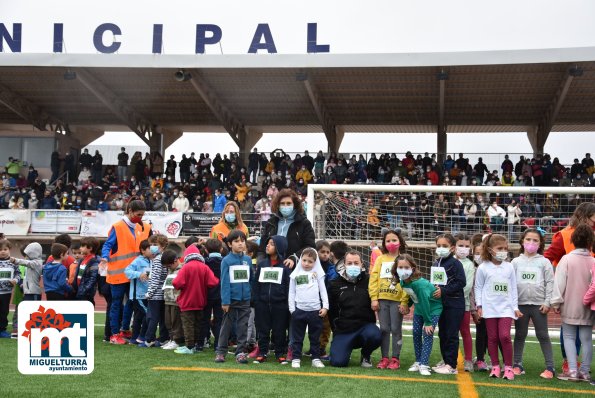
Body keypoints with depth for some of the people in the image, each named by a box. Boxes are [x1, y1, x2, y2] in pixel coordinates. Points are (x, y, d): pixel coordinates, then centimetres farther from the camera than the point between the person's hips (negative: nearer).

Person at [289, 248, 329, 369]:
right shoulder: (295, 274, 6)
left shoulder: (318, 274, 5)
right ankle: (296, 358, 11)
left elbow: (323, 291, 4)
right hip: (299, 310, 0)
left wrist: (325, 306, -4)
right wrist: (292, 309, 0)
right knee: (297, 337, 5)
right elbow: (292, 293, 6)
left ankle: (316, 358, 15)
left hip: (315, 310, 0)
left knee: (315, 337, 8)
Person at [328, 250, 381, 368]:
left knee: (375, 336, -35)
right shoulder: (335, 284, 6)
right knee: (338, 362, -20)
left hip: (365, 324, 0)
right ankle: (348, 346, 19)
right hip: (343, 329, 0)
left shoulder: (368, 281, 5)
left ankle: (366, 356, 2)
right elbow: (331, 309, 10)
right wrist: (335, 328, 4)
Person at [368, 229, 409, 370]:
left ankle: (395, 358, 12)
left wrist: (404, 302, -11)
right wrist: (374, 298, -5)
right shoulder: (380, 259, 8)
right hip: (382, 299, 2)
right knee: (384, 329, 6)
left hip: (397, 300, -2)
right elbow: (373, 278, 4)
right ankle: (384, 358, 14)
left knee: (396, 329, 3)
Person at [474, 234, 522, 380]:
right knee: (492, 337, 6)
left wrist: (515, 307, 7)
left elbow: (513, 288, 9)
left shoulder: (509, 267, 5)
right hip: (489, 308, 0)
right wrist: (479, 306, -2)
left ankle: (508, 367, 1)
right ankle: (495, 366, 16)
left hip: (506, 307, 0)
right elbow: (478, 288, 3)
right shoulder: (483, 268, -1)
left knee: (504, 336, -11)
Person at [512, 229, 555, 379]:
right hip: (520, 304, 2)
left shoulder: (544, 262, 1)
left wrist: (547, 302, -7)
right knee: (520, 335, 10)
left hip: (539, 304, -2)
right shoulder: (516, 262, 5)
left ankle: (550, 367, 5)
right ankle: (517, 365, 18)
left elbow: (550, 283, -1)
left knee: (543, 335, 2)